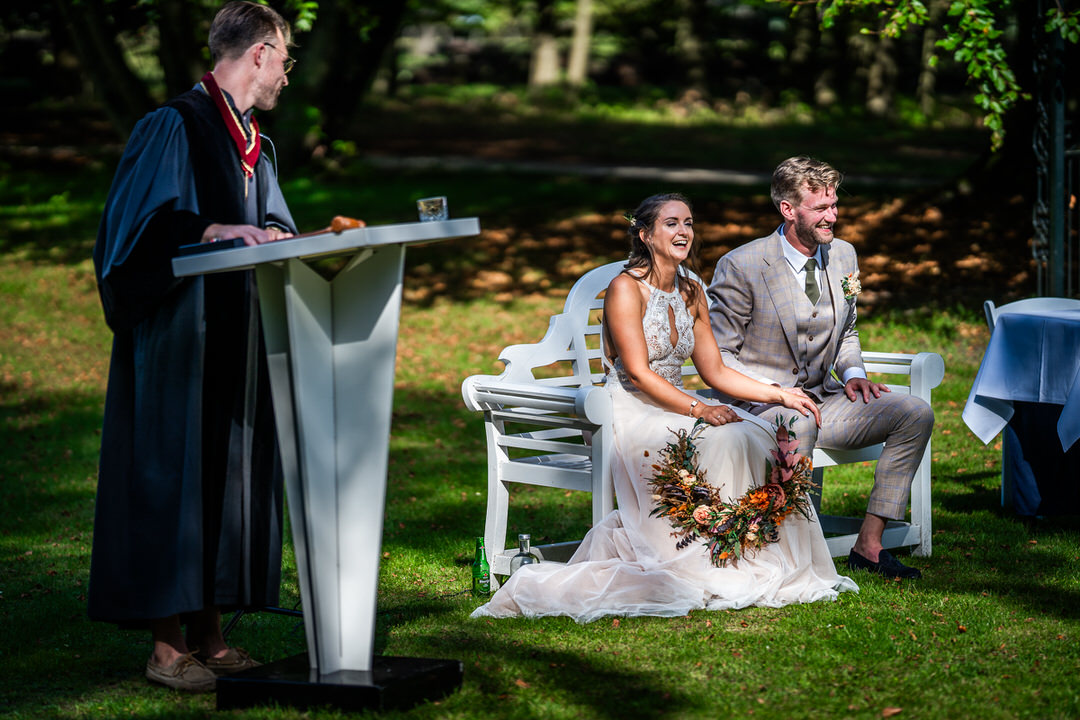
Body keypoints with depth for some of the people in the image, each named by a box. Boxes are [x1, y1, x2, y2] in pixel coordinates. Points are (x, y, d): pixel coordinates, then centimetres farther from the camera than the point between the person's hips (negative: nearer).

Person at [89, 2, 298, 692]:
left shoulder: (250, 142, 17)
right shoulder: (175, 126, -10)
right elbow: (145, 223, -18)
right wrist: (218, 231, -29)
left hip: (236, 343, 9)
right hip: (180, 341, -9)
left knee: (231, 474, 8)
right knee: (177, 474, -6)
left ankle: (210, 635, 13)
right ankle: (168, 646, -2)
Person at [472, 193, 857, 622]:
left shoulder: (691, 292, 13)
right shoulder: (626, 288, -10)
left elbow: (715, 371, 12)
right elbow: (639, 374, -17)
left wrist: (780, 395, 2)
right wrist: (699, 410, -25)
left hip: (675, 408, 7)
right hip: (632, 415, -7)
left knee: (761, 438, -19)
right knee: (722, 443, -31)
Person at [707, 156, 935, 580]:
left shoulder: (843, 256, 8)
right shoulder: (740, 267, -11)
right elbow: (716, 355, -8)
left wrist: (853, 373, 2)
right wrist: (772, 391, -22)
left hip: (823, 399, 7)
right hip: (762, 408, -7)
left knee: (915, 414, -12)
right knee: (799, 425, -41)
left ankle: (868, 545, -9)